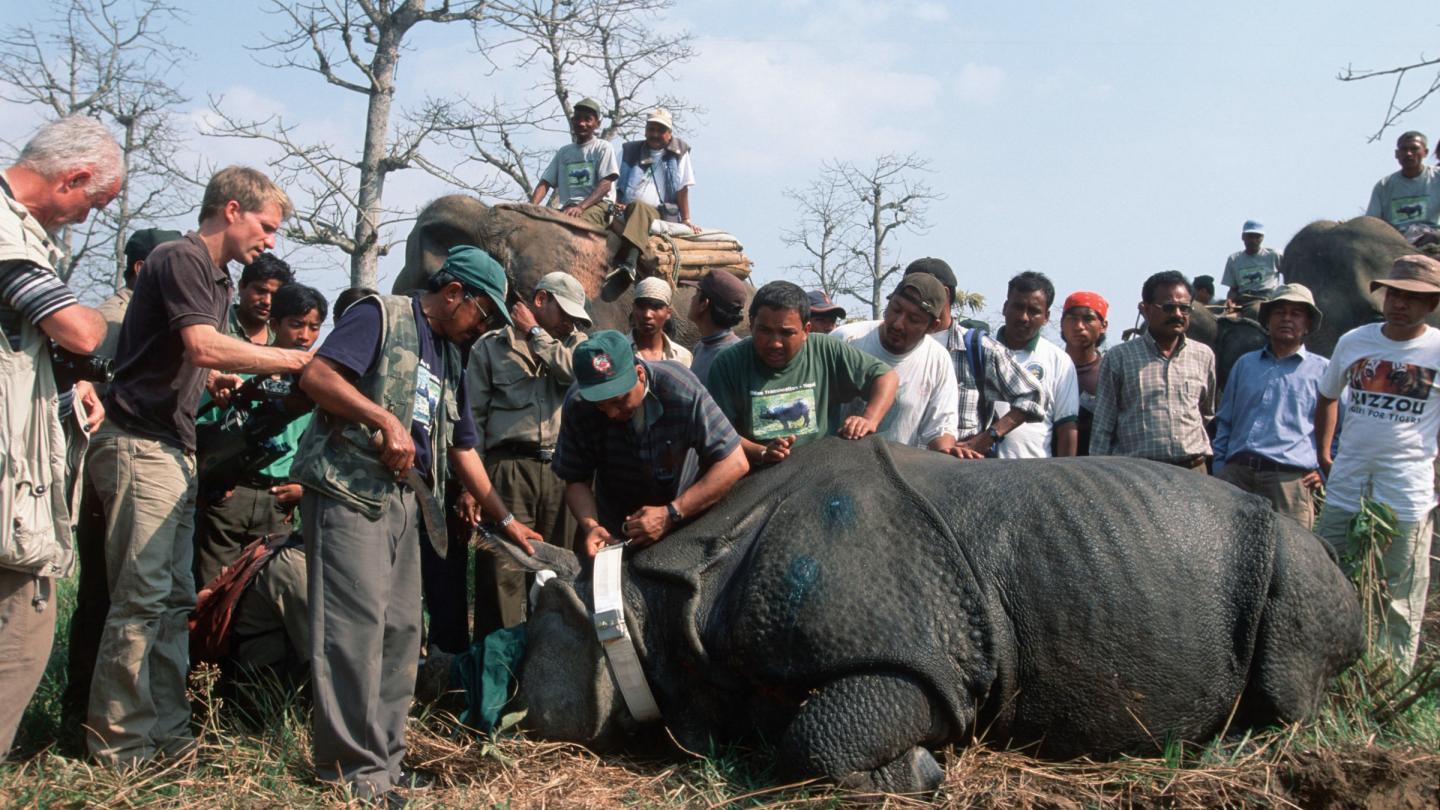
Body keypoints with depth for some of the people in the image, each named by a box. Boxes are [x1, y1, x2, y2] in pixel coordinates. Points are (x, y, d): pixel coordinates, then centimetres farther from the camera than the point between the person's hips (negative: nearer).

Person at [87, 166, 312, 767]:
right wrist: (295, 360, -21)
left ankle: (166, 731, 16)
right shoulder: (181, 258, -10)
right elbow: (204, 346, -25)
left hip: (173, 450, 10)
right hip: (142, 445, -10)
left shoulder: (216, 277, 19)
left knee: (175, 597, 10)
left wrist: (220, 378, 7)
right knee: (142, 597, -8)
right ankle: (121, 742, -1)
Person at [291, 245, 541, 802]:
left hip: (402, 502, 9)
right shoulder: (381, 316, -3)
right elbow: (315, 376, -17)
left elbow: (462, 448, 23)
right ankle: (354, 766, -2)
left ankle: (384, 759, 17)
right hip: (347, 491, -8)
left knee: (401, 631, 8)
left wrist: (505, 519, 20)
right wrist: (385, 418, -22)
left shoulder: (451, 358, 20)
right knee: (355, 626, -10)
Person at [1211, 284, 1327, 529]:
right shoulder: (1245, 364, 23)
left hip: (1289, 479, -3)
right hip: (1236, 472, 3)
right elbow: (1225, 422, 23)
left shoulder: (1323, 370, 12)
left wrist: (1325, 471, 3)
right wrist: (1219, 469, 14)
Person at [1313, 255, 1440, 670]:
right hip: (1345, 491, 3)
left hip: (1406, 496, -3)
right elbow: (1327, 397, 22)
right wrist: (1323, 455, 15)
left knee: (1398, 604, 4)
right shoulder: (1353, 341, 5)